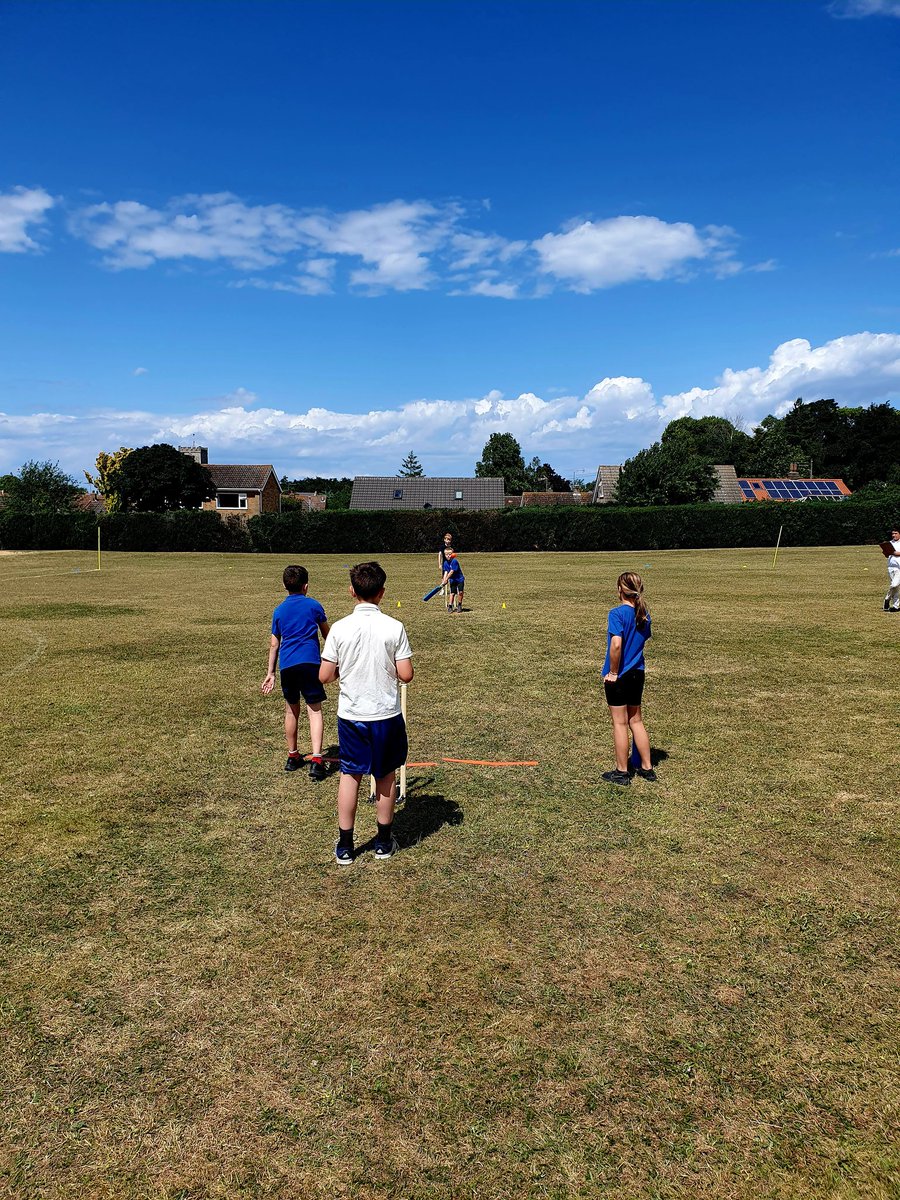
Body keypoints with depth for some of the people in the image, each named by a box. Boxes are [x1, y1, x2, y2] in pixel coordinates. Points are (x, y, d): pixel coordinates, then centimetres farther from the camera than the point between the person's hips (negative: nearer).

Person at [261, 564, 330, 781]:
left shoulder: (279, 610, 12)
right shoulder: (314, 605, 4)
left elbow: (274, 644, 13)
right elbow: (327, 634, 15)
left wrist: (270, 672, 19)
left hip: (287, 665, 3)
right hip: (309, 663, -3)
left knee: (291, 710, 18)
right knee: (314, 710, -2)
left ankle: (292, 757, 29)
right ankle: (316, 760, -15)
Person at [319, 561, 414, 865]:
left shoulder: (340, 628, -9)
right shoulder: (394, 628, -11)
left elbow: (325, 676, -7)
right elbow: (406, 675, -10)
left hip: (350, 715, 1)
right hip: (386, 714, -1)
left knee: (350, 776, 13)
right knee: (386, 776, 15)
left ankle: (344, 847, 20)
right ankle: (384, 842, 27)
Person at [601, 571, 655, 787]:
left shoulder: (617, 613, -17)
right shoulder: (644, 614, 4)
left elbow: (616, 644, -26)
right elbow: (644, 639, 11)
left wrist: (613, 672, -17)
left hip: (618, 676, -7)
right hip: (637, 673, 7)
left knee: (620, 723, 4)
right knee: (636, 721, 18)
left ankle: (622, 772, 14)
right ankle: (647, 767, 26)